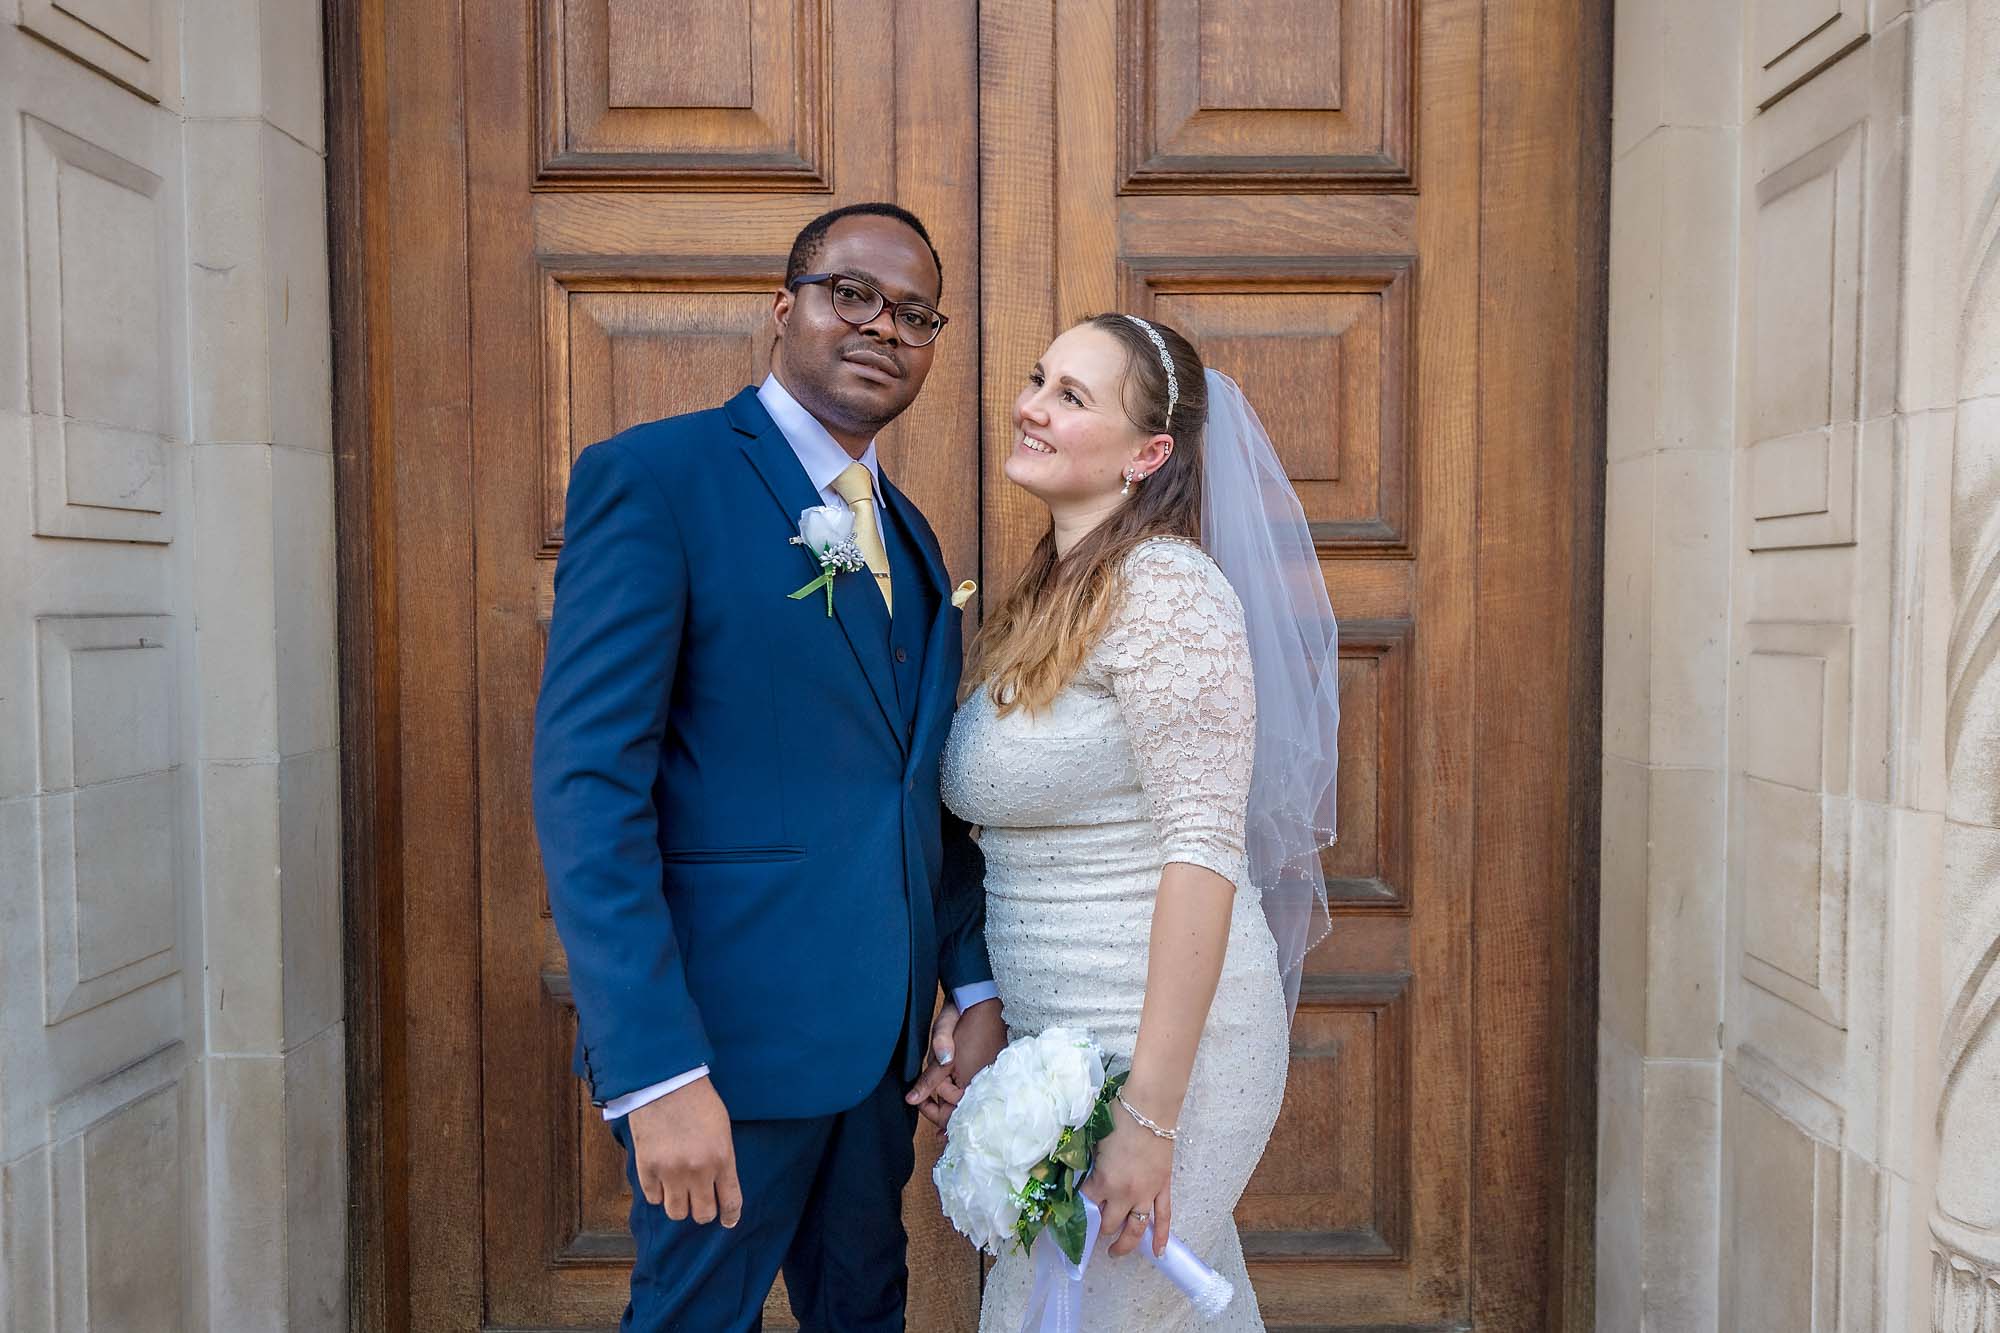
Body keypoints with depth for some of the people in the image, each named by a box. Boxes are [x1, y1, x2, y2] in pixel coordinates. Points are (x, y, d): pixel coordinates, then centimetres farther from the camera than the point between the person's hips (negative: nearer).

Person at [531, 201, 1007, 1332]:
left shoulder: (910, 534, 12)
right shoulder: (653, 476, -10)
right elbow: (589, 785, -18)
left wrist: (978, 988, 7)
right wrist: (658, 1072, -22)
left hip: (881, 1033, 7)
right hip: (730, 1031, -7)